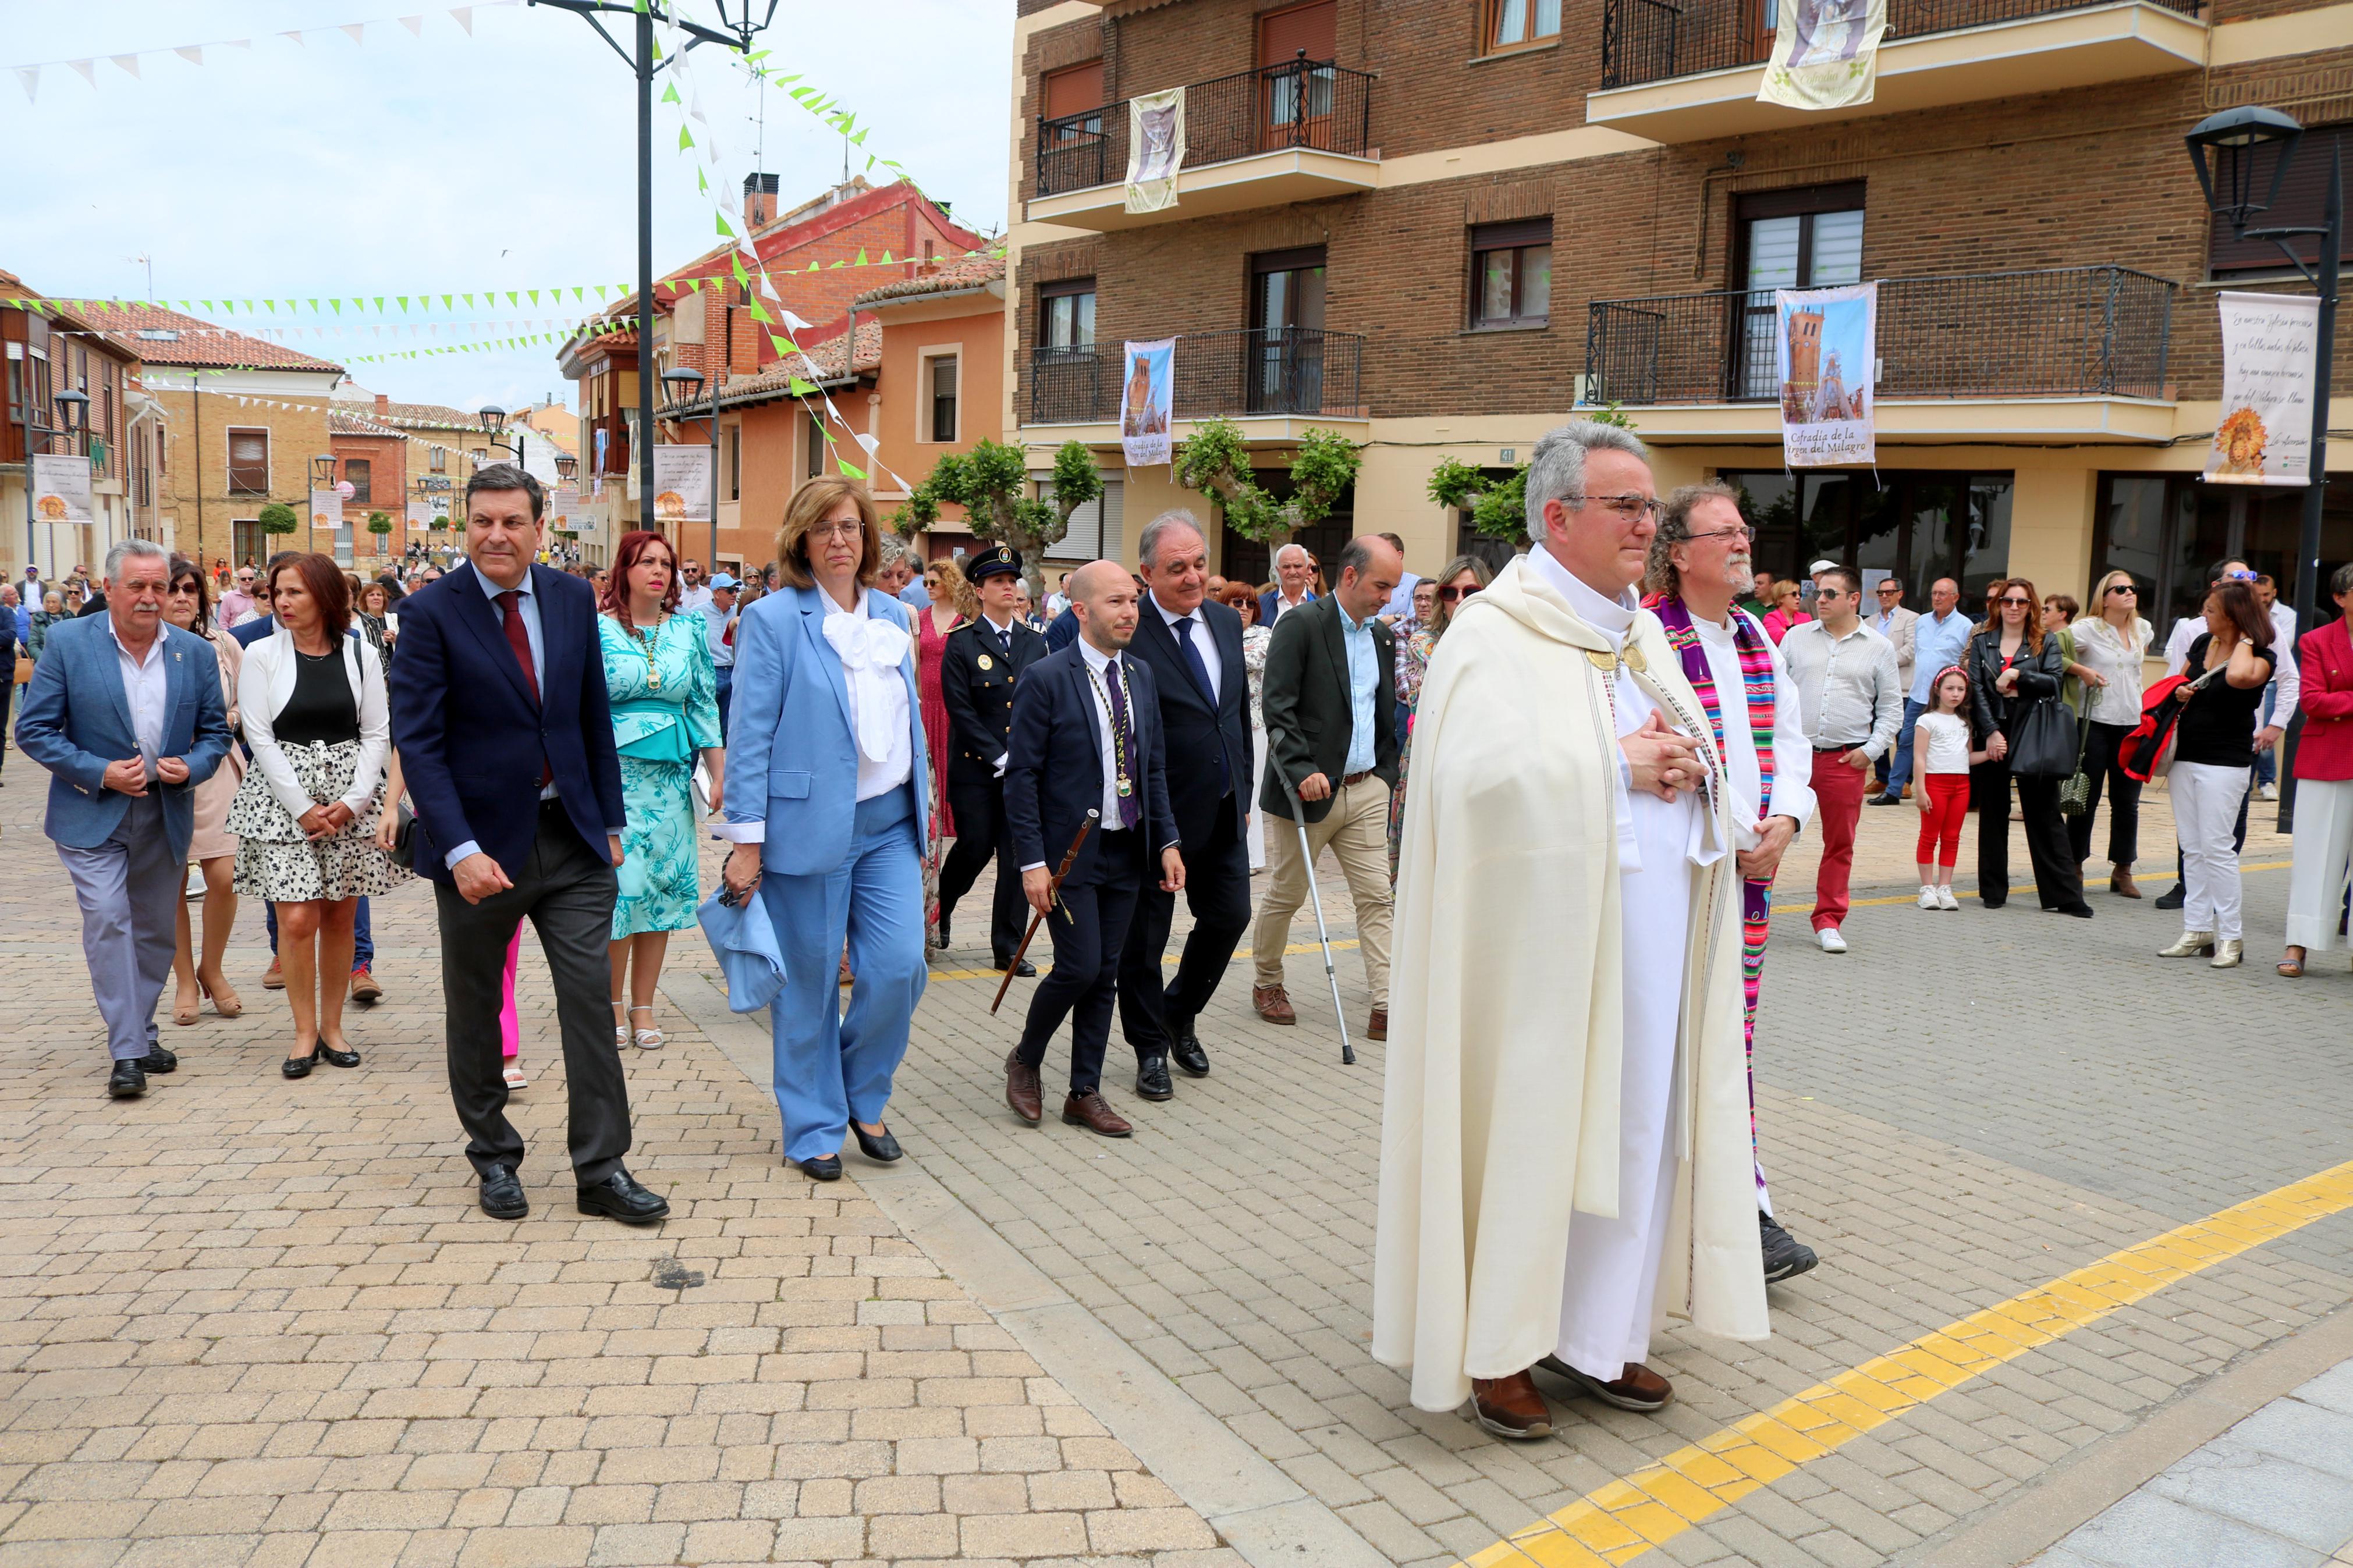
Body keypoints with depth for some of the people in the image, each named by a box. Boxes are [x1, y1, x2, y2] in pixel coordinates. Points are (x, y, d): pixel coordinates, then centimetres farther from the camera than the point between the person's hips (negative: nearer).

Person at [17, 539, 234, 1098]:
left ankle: (142, 1033, 28)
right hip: (93, 814, -3)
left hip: (166, 815, 3)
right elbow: (34, 729, -5)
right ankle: (126, 1051, -6)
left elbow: (216, 731, 8)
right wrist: (99, 773, -16)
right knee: (107, 921, -12)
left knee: (155, 929, 12)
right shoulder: (67, 643, -6)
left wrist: (191, 768, -12)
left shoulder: (195, 653, 2)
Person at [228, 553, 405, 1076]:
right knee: (297, 919, -7)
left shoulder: (360, 653, 4)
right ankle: (305, 1030, 9)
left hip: (350, 801, 1)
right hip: (283, 796, -1)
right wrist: (303, 809, -9)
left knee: (341, 916, 5)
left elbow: (376, 733, 3)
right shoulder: (262, 655, 1)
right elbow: (260, 738, -3)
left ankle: (332, 1027, 17)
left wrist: (353, 801, -8)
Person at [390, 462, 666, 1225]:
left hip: (571, 835, 3)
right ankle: (493, 1157, 30)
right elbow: (418, 741, -13)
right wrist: (460, 849, -21)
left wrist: (611, 820, 8)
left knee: (591, 998, -1)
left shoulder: (572, 599, 4)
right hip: (482, 841, -2)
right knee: (474, 1008, 12)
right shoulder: (431, 612, -9)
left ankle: (601, 1170, 7)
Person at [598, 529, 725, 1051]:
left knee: (663, 883, 3)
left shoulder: (688, 630, 9)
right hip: (614, 772, -3)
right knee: (617, 884, -5)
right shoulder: (599, 628, -1)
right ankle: (613, 1004, 10)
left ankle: (643, 1007, 13)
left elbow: (704, 704, 11)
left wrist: (720, 773, 6)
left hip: (672, 774, 3)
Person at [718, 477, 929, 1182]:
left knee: (899, 967, -2)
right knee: (809, 984, 5)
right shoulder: (773, 618, -6)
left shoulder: (892, 614, 11)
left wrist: (923, 814, 14)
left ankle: (862, 1099, 23)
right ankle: (814, 1129, 21)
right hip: (809, 826, -4)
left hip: (889, 825, 5)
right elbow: (751, 733, -8)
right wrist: (747, 840, -10)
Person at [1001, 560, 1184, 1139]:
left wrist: (1167, 840, 5)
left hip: (1127, 851, 6)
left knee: (1106, 972, 9)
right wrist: (1032, 862, -15)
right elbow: (1020, 776, -11)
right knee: (1079, 967, -9)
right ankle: (1026, 1060, 18)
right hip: (1068, 852, -6)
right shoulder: (1046, 678, -11)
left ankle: (1085, 1092, 21)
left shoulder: (1142, 676, 8)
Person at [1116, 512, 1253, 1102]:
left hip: (1224, 811, 6)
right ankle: (1150, 1048, 26)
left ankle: (1180, 1013, 36)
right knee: (1145, 935, 7)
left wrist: (1244, 789, 15)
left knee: (1229, 915, 12)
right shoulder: (1128, 633, -17)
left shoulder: (1226, 622, 7)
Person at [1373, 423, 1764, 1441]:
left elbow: (1708, 755, 19)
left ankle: (1597, 1336, 26)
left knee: (1633, 1127, 11)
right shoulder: (1495, 635, -9)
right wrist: (1620, 765, -16)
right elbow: (1481, 777, -23)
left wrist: (1691, 764, -5)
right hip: (1546, 936, -7)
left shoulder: (1643, 636, 16)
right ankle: (1493, 1348, 16)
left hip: (1651, 935, 8)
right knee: (1523, 1126, 2)